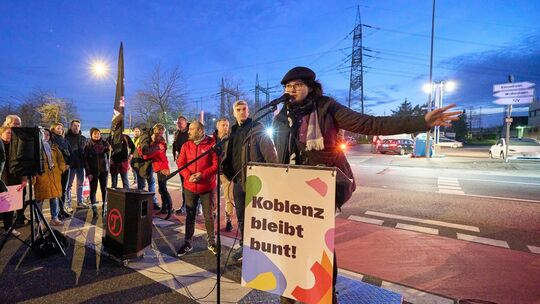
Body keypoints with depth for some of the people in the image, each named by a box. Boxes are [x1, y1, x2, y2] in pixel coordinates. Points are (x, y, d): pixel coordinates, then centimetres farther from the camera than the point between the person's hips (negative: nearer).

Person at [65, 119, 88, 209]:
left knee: (80, 183, 11)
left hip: (81, 164, 4)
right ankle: (68, 203, 11)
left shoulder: (83, 138, 10)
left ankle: (80, 202, 21)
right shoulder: (66, 137, -2)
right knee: (69, 184, 4)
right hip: (71, 164, -4)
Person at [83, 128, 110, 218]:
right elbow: (85, 159, -5)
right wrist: (88, 172, -11)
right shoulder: (88, 145, -2)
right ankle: (94, 209, 8)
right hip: (93, 171, -2)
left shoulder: (104, 143, 4)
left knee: (104, 189, 7)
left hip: (103, 170, 2)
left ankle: (105, 207, 17)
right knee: (93, 189, 2)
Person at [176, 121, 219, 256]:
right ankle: (187, 243, 26)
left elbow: (216, 164, -10)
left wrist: (203, 174, -21)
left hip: (207, 187, -3)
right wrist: (188, 176, -15)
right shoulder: (186, 145, 6)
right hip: (190, 186, 3)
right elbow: (180, 163, 2)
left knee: (209, 215, 7)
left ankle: (211, 242, 23)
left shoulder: (211, 144, -6)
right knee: (190, 215, 12)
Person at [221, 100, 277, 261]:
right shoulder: (232, 132, 13)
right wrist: (230, 175, 10)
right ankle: (244, 245, 32)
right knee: (241, 217, 16)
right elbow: (226, 155, 18)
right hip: (238, 180, 7)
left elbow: (270, 153, -12)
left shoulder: (258, 130, -7)